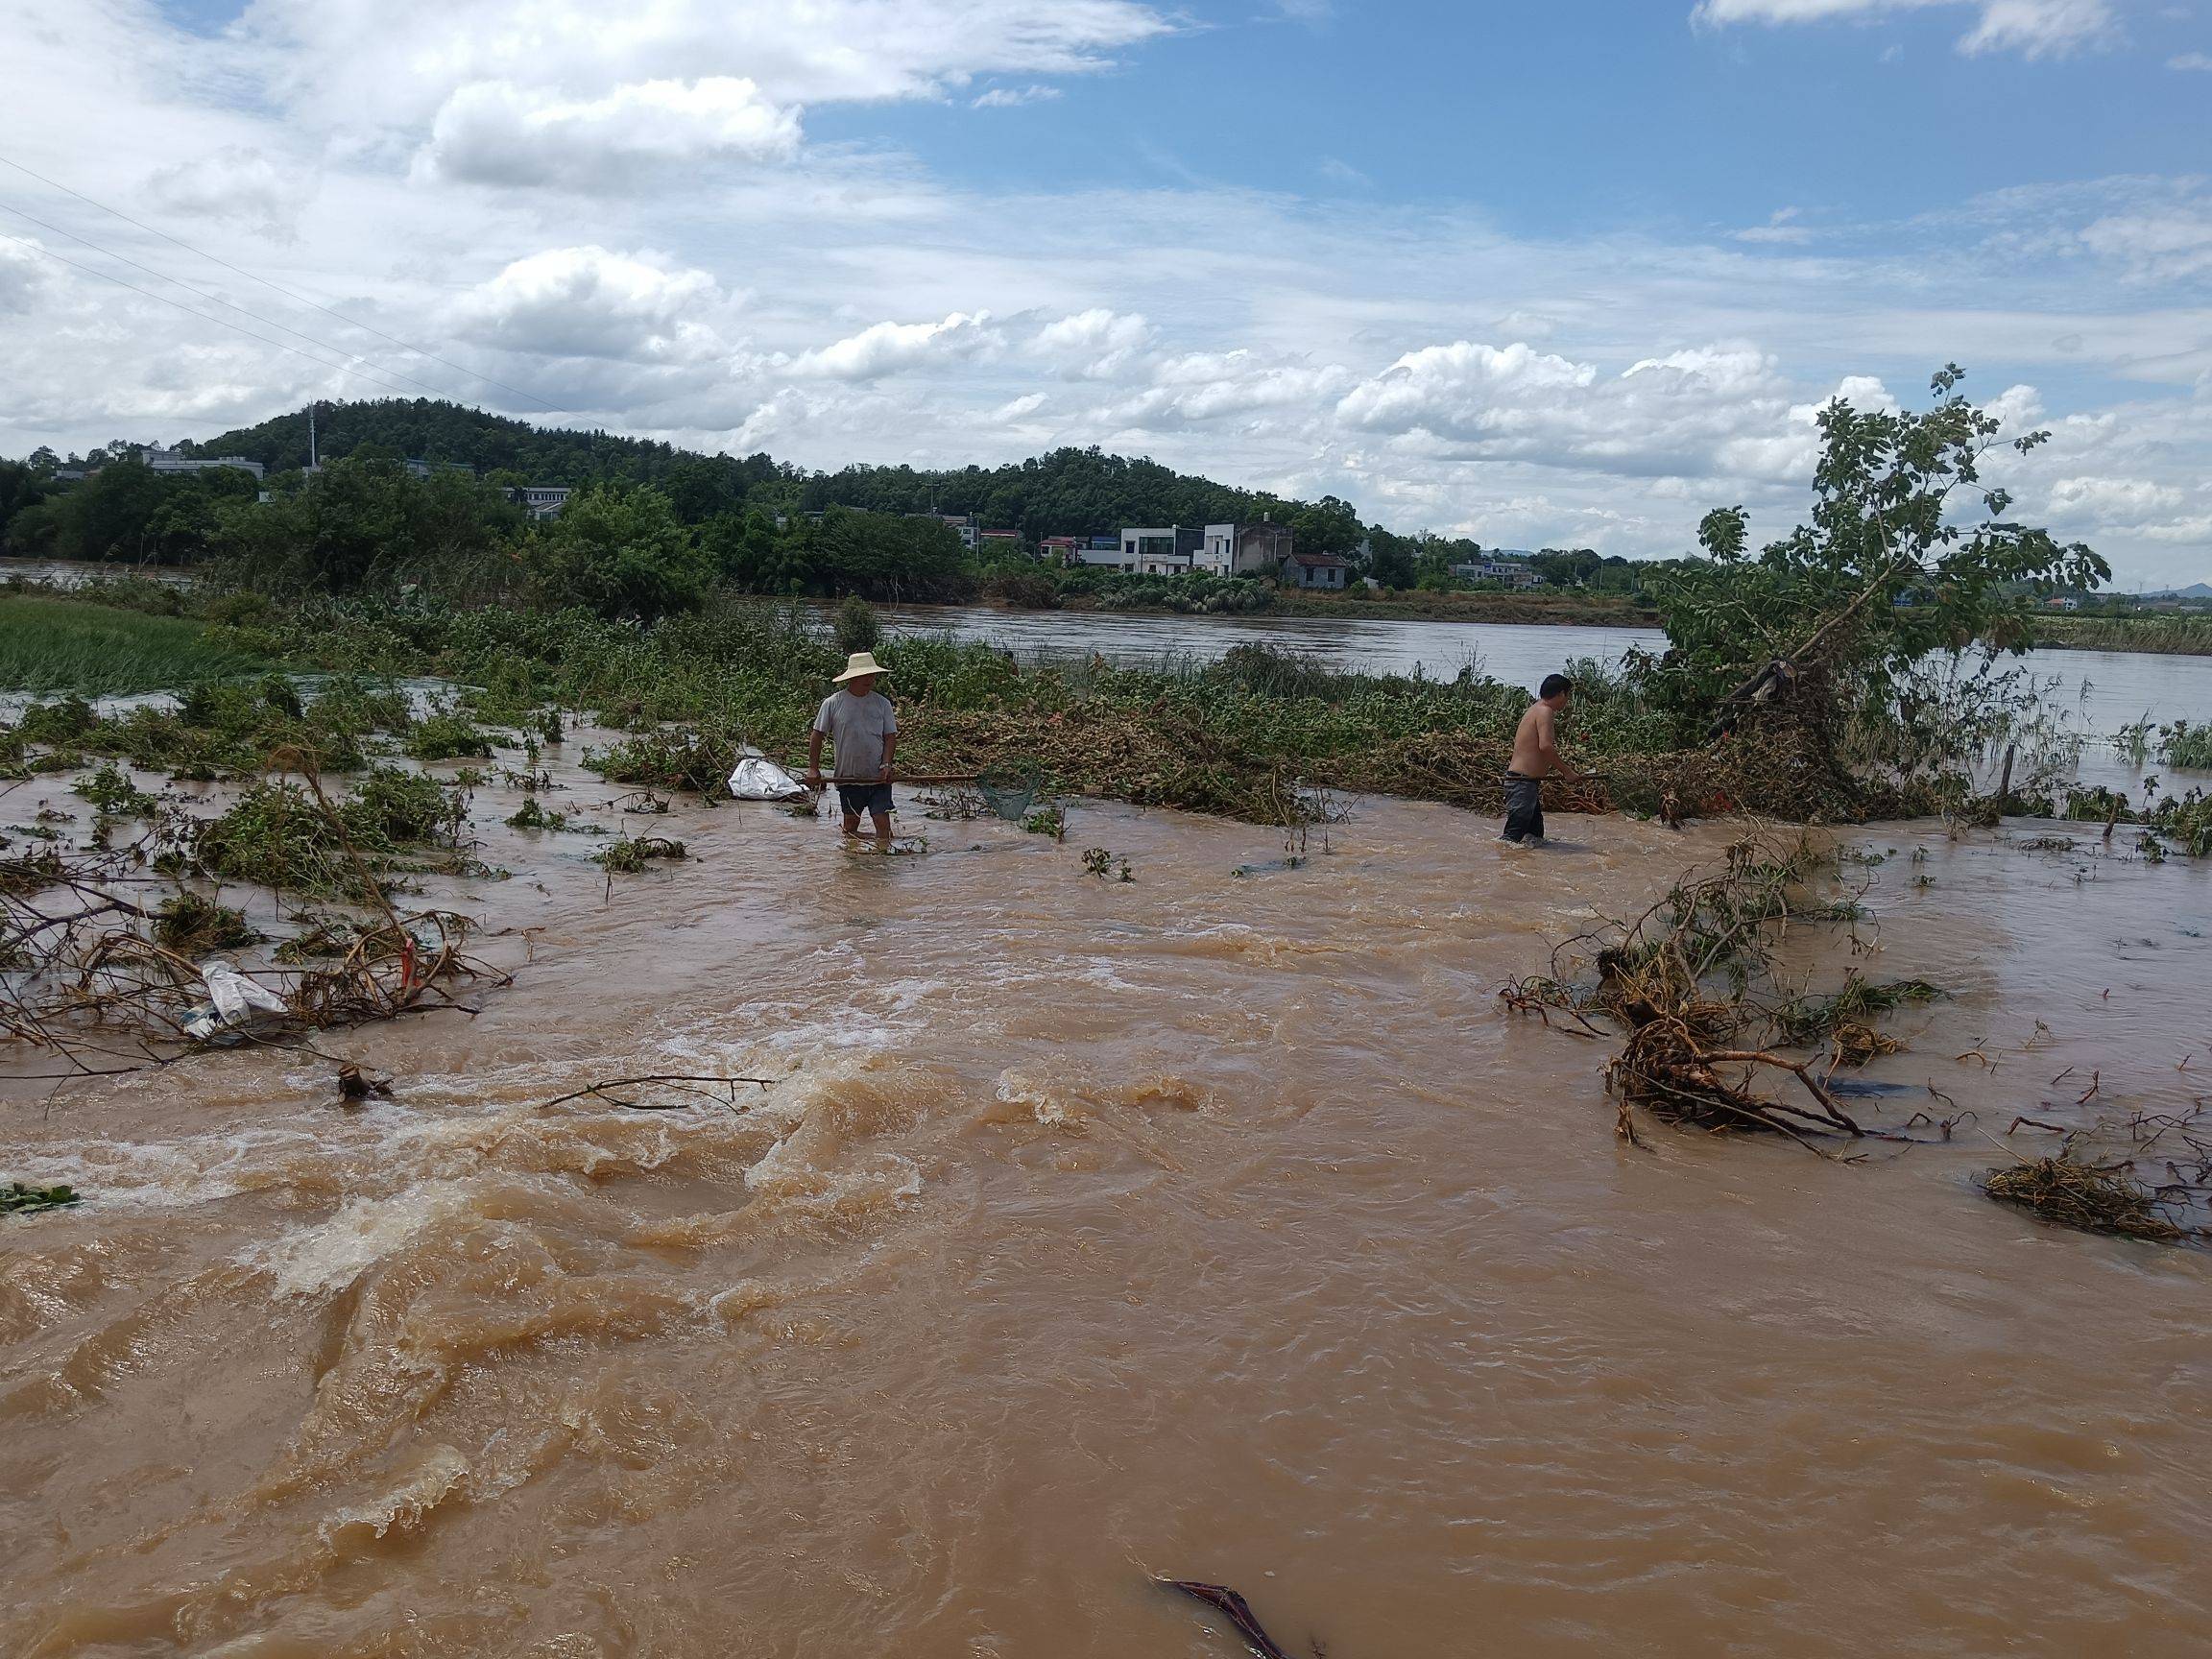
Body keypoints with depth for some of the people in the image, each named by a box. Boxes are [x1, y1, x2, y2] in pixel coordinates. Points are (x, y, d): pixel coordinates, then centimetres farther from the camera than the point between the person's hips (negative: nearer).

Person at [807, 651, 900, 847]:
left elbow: (891, 737, 4)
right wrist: (813, 768, 0)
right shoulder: (833, 703, -4)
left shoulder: (882, 703, 1)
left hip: (878, 777, 1)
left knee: (882, 819, -6)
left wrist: (886, 765, -10)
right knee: (851, 822, 12)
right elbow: (818, 736, 2)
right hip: (847, 777, -1)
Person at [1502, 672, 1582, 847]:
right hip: (1523, 782, -10)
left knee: (1536, 837, 14)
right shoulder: (1545, 711, -11)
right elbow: (1545, 746, -25)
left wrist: (1554, 770, 20)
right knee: (1513, 837, -12)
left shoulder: (1536, 709, 19)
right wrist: (1567, 771, -16)